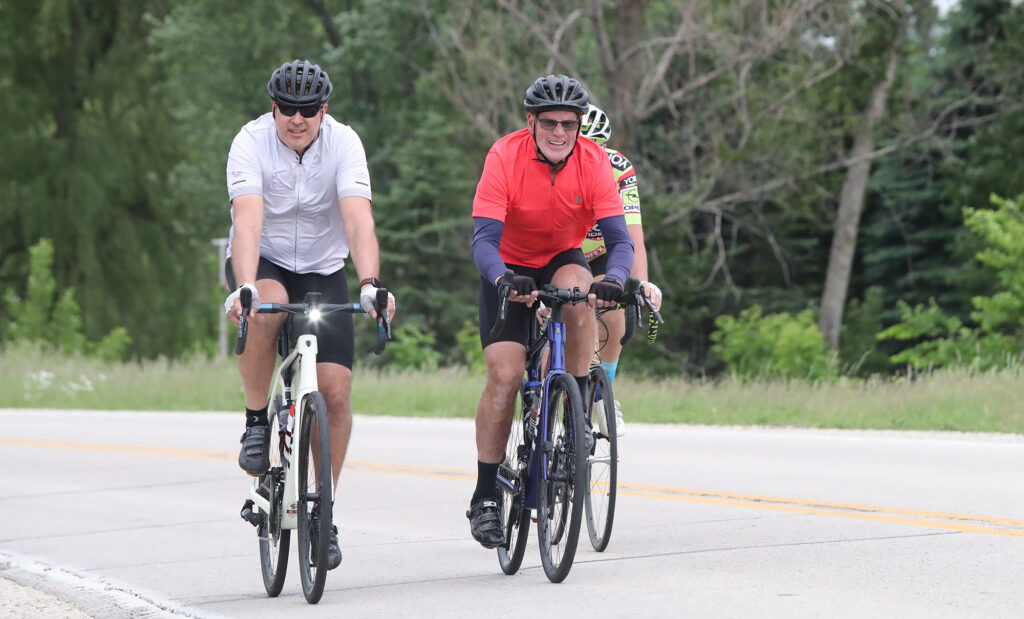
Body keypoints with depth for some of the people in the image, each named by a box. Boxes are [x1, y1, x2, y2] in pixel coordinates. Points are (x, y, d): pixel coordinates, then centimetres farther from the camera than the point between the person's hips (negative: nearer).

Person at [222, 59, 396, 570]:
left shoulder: (344, 144, -18)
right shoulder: (251, 142, -21)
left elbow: (359, 220, -31)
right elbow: (247, 220, -34)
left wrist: (370, 284, -47)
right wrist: (245, 287, -50)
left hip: (323, 270, 1)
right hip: (264, 263, -1)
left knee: (335, 392, -11)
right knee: (264, 312, -38)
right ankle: (255, 425, -15)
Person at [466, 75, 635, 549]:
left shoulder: (593, 161, -21)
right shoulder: (505, 157, -25)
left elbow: (620, 239, -25)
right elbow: (483, 240, -32)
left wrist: (612, 279, -47)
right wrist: (503, 280, -53)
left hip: (564, 259, 2)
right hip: (511, 268, -1)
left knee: (579, 294, -34)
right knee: (505, 373, -17)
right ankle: (485, 497, -7)